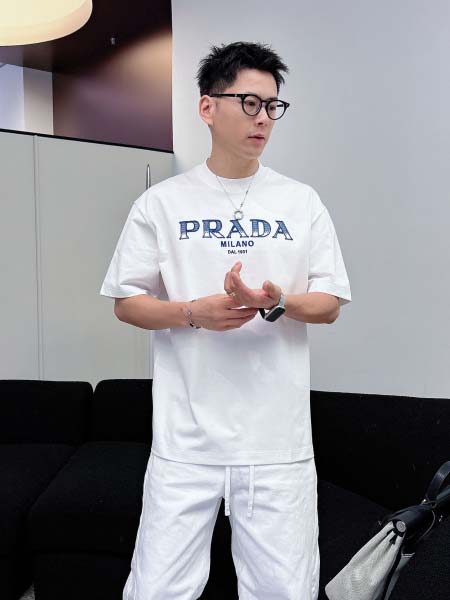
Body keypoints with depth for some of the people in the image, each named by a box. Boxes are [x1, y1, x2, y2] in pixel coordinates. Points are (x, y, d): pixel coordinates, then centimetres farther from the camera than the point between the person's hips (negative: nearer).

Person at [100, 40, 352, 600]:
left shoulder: (301, 201, 7)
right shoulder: (161, 202, 3)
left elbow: (331, 303, 7)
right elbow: (125, 302, 4)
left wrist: (277, 302, -15)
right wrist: (194, 312, -14)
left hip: (279, 437, 2)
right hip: (186, 438, -1)